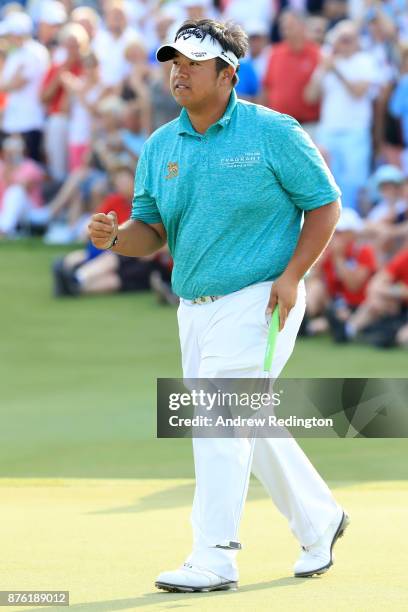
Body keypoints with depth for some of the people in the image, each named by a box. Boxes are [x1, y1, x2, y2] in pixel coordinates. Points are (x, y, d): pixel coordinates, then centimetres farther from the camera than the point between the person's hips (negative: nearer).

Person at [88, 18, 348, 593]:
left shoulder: (273, 132, -9)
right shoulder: (160, 146, 6)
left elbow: (325, 202, -4)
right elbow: (152, 231, 6)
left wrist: (291, 275, -14)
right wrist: (116, 236, -17)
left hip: (257, 301, -7)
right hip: (194, 308, 7)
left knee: (219, 421, -14)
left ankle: (214, 559, -11)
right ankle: (318, 521, 34)